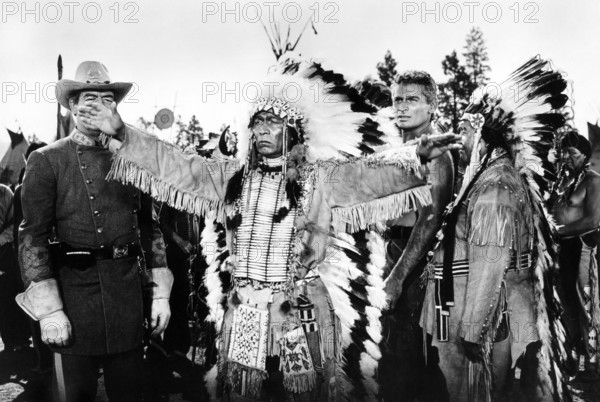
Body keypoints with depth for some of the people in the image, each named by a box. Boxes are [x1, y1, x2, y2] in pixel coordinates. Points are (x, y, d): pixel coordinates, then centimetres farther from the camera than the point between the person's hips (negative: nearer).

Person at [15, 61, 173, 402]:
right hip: (73, 291, -3)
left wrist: (160, 294, 5)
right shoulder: (46, 161, -3)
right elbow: (33, 236, -6)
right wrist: (48, 310, -12)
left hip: (128, 293, 3)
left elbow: (149, 228, 10)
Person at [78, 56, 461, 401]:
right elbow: (179, 166, 4)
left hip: (303, 310, -3)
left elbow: (369, 172, -13)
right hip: (243, 309, 3)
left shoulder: (321, 178, -2)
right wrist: (123, 133, -1)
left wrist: (416, 154, -30)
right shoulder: (234, 177, 6)